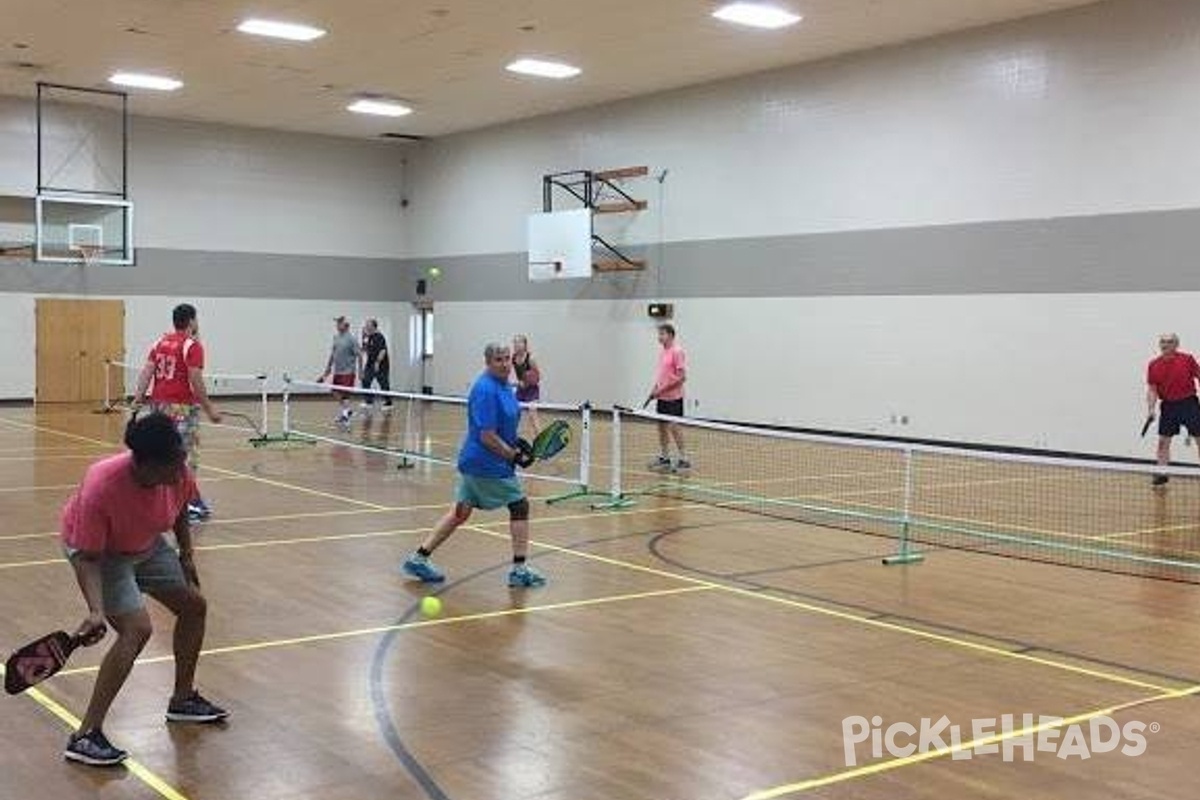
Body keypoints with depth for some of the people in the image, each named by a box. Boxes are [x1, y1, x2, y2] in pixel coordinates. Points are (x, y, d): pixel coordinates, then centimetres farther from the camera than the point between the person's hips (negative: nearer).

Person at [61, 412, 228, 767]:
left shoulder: (179, 474, -24)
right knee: (136, 629, -23)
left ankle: (183, 699, 33)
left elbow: (179, 511, 2)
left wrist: (186, 555, 7)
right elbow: (86, 557, -33)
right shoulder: (100, 487, -41)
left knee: (194, 605, 11)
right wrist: (96, 611, -44)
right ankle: (85, 737, -16)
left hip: (147, 545, 7)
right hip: (99, 552, -7)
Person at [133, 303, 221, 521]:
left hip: (158, 404, 7)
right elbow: (195, 381, -15)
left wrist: (139, 396, -1)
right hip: (182, 406, -7)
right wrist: (209, 409, -11)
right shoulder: (192, 345, -8)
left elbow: (147, 371, 4)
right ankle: (188, 505, -5)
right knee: (187, 457, -4)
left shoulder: (160, 342, 13)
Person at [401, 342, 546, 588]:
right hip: (488, 464, -9)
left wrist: (516, 444, 10)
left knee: (460, 512, 13)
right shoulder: (486, 390, -21)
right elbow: (487, 436, -23)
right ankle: (519, 569, 10)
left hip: (475, 463, 9)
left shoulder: (504, 385, 10)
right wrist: (514, 455, -15)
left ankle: (419, 558, 19)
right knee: (520, 505, 1)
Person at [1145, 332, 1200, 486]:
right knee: (1163, 440, 3)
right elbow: (1152, 389, 2)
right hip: (1168, 405, 2)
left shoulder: (1187, 359, -5)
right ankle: (1162, 474, 13)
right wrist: (1151, 409, -10)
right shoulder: (1153, 365, 2)